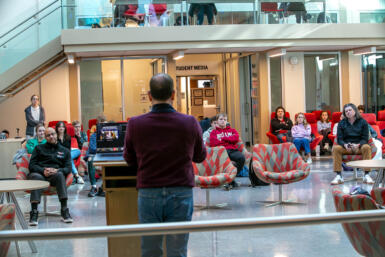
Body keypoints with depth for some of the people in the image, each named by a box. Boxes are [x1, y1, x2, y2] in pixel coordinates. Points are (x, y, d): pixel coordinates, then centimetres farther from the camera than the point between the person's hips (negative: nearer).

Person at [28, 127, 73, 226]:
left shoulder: (65, 151, 24)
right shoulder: (39, 148, 22)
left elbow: (68, 168, 11)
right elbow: (31, 165, 10)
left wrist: (57, 170, -12)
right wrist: (43, 170, -12)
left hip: (55, 175, 0)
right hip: (39, 173, 0)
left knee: (60, 174, -36)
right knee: (36, 177, -38)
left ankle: (64, 210, -40)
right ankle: (34, 212, -47)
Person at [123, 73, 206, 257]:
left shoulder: (135, 124, -6)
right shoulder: (190, 123, -6)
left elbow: (130, 160, 7)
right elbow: (200, 156, 10)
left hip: (148, 194, 0)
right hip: (181, 193, 0)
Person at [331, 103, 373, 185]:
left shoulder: (363, 122, 2)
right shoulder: (341, 123, 6)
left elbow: (365, 138, -4)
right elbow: (339, 139, 0)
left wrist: (358, 145, -25)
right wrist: (345, 145, -23)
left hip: (359, 146, -1)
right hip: (346, 147, 1)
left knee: (366, 147, -34)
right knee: (336, 148, -30)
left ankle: (366, 175, -32)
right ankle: (338, 176, -31)